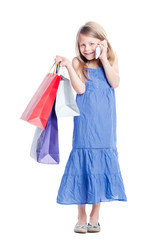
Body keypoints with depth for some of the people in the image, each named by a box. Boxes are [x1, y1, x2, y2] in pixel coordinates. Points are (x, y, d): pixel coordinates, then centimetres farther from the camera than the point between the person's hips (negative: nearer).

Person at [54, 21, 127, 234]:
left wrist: (103, 59, -14)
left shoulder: (111, 60, 6)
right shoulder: (78, 63, 1)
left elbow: (115, 83, -10)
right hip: (84, 122, -1)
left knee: (101, 164, 4)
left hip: (104, 123, 1)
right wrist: (68, 66, -20)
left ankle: (95, 217, 16)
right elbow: (80, 88, -12)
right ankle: (82, 217, 12)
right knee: (82, 163, -1)